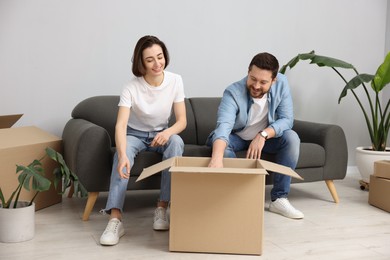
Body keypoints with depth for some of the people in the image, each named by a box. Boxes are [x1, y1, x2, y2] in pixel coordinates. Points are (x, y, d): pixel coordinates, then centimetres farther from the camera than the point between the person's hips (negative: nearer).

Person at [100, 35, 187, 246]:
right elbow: (120, 125, -33)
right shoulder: (131, 88, -23)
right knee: (124, 150, -35)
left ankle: (162, 207, -25)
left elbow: (182, 120, -11)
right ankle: (115, 219, -41)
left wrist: (167, 132, -35)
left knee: (176, 142, -32)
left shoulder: (175, 81, -15)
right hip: (135, 134, -2)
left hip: (161, 133, 2)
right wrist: (122, 155, -52)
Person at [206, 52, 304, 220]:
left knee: (291, 138, -25)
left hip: (265, 137, 3)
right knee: (222, 144, -35)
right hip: (236, 137, -2)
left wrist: (263, 135, -39)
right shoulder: (233, 93, -32)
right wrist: (217, 158, -66)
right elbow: (223, 126, -48)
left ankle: (279, 199, -16)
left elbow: (287, 120, -20)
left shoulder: (281, 83, -20)